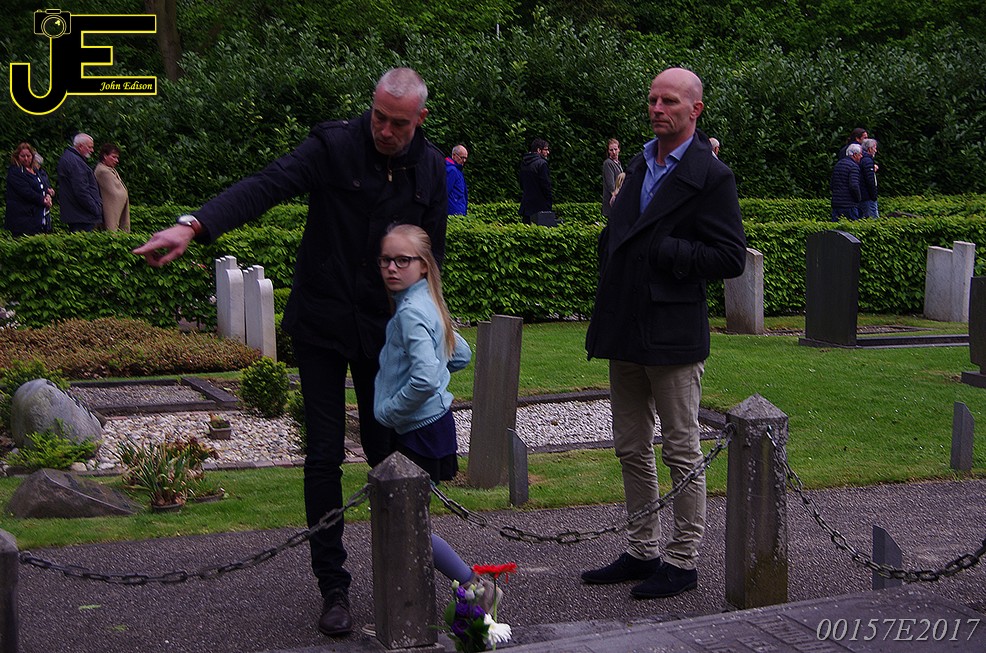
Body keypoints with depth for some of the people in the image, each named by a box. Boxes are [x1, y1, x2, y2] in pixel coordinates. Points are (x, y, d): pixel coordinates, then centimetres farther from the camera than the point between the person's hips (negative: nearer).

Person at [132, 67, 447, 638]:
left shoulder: (431, 168, 1)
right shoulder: (333, 146, -11)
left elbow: (432, 253, 11)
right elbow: (266, 186, -26)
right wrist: (194, 226, -42)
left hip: (386, 332, 2)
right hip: (323, 325, -2)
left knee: (386, 448, 8)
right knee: (325, 455, -1)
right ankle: (334, 585, 10)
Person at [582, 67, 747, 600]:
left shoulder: (710, 176, -9)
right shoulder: (640, 167, 15)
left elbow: (731, 258, -13)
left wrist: (664, 252, -17)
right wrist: (607, 313, 9)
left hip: (673, 336, -8)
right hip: (627, 333, 8)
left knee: (682, 452, 2)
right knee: (632, 450, 14)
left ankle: (682, 561, 11)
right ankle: (641, 552, 25)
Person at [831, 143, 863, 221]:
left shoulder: (838, 164, 14)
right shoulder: (854, 166, -11)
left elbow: (831, 183, 18)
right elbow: (854, 186, -21)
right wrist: (858, 199, -6)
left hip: (835, 203, 8)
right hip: (849, 205, -8)